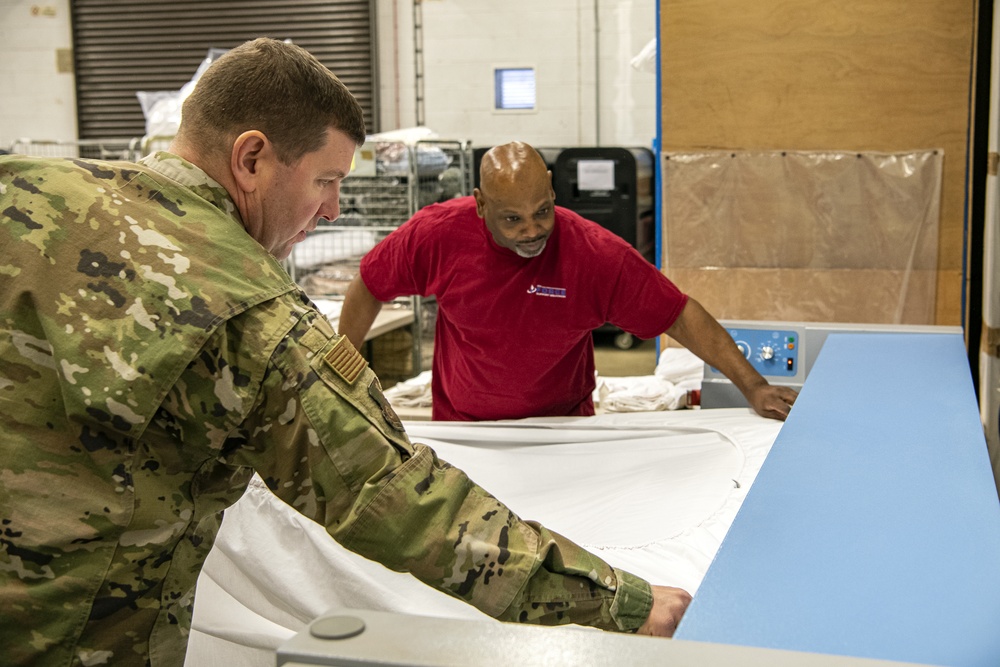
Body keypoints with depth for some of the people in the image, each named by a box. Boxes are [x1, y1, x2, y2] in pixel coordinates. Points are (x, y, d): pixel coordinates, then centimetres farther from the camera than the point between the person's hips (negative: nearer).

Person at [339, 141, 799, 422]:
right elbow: (369, 288, -1)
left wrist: (752, 386, -19)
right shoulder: (439, 234, -18)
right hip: (461, 430, 1)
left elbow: (681, 316, -14)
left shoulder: (595, 254, -21)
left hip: (563, 430, 0)